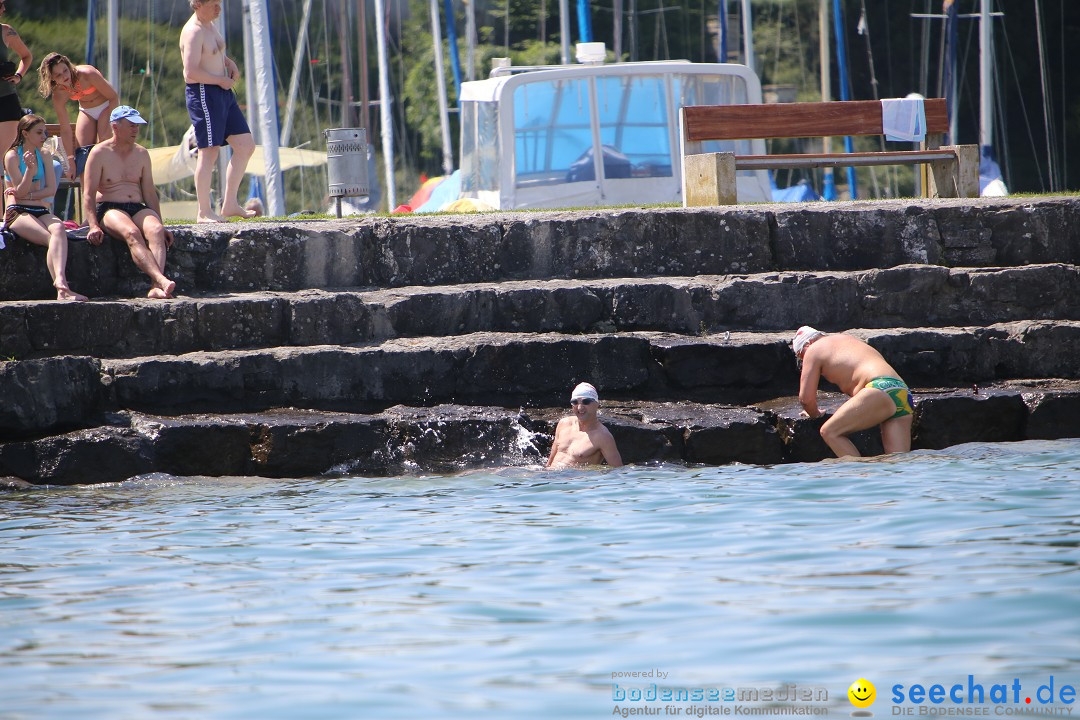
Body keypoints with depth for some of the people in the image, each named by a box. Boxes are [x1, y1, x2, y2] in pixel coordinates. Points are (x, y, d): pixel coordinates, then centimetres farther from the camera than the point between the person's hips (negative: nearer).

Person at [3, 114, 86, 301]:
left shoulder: (44, 155, 16)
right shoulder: (12, 156, 0)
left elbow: (51, 189, 7)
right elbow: (20, 191, -6)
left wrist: (27, 195, -6)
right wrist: (30, 169, -22)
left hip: (41, 211, 4)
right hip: (18, 212, -4)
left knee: (58, 229, -32)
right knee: (51, 238, -32)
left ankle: (60, 281, -54)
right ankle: (62, 286, -46)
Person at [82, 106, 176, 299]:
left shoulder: (141, 154, 16)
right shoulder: (100, 153, 1)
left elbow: (150, 193, 19)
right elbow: (89, 194, -5)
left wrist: (160, 224, 9)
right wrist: (93, 226, -19)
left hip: (138, 208, 4)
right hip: (109, 209, -4)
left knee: (156, 231, -30)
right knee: (131, 233, -36)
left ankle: (156, 287, -49)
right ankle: (162, 280, -55)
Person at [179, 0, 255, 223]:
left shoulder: (209, 25, 15)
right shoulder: (193, 31, -16)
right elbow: (191, 73, -25)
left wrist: (230, 63, 14)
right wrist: (222, 80, -15)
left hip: (223, 93, 10)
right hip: (204, 94, -10)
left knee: (246, 146, 9)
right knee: (209, 152, -8)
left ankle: (229, 205, 14)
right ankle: (204, 212, -3)